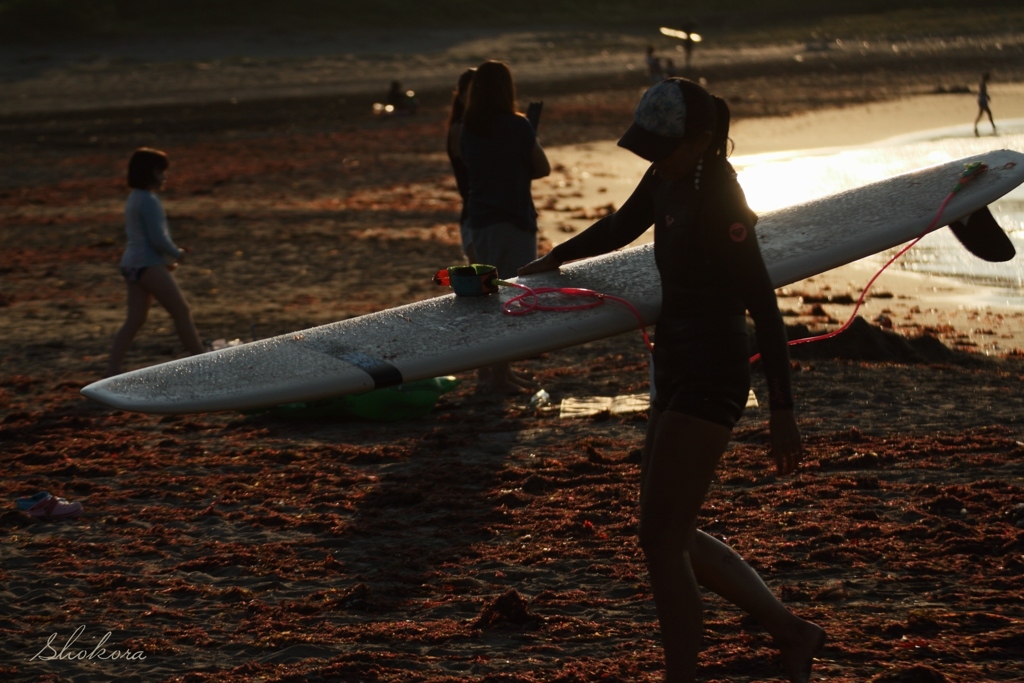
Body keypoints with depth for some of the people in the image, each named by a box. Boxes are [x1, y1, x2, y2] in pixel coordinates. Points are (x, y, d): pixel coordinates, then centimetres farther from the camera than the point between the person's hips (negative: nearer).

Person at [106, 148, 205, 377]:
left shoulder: (135, 199, 16)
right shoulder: (149, 200, -15)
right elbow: (158, 239, -19)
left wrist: (168, 256, 13)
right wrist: (177, 253, -2)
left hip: (132, 263, 10)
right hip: (148, 264, -10)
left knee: (135, 320, 8)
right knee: (181, 311, -3)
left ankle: (112, 369, 3)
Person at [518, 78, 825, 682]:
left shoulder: (720, 201, -21)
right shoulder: (668, 180, 6)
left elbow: (763, 307, -20)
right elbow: (620, 229, 27)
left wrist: (783, 410, -20)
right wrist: (552, 261, 17)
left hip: (710, 377, -10)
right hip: (677, 367, 10)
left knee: (662, 538, -6)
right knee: (673, 535, 15)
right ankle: (793, 634, 24)